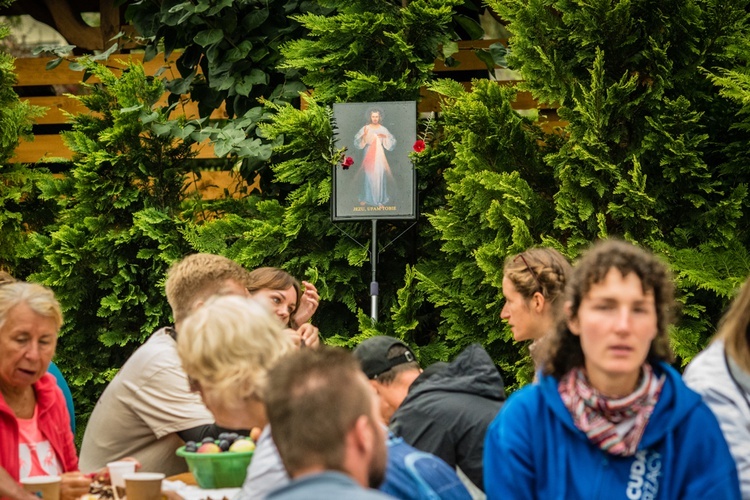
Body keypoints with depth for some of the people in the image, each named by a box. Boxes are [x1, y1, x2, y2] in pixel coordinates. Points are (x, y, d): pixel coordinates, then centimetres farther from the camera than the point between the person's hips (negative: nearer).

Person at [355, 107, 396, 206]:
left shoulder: (383, 130, 2)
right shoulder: (365, 129, -1)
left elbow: (392, 143, 1)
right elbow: (357, 142, -6)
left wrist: (385, 137, -17)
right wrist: (364, 136, -23)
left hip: (379, 156, 0)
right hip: (368, 156, 0)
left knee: (379, 177, -1)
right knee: (368, 177, 2)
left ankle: (380, 200, 8)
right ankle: (365, 198, 14)